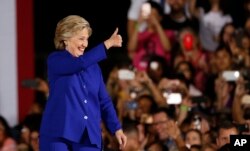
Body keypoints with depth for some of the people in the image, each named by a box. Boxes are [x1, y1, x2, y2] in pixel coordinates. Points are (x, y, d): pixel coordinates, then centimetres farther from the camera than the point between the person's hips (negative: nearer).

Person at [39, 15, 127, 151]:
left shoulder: (92, 65, 13)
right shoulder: (55, 61, -2)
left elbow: (104, 101, 14)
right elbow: (79, 63, -22)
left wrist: (116, 128, 3)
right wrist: (107, 44, -22)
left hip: (88, 136, 5)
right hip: (58, 134, -5)